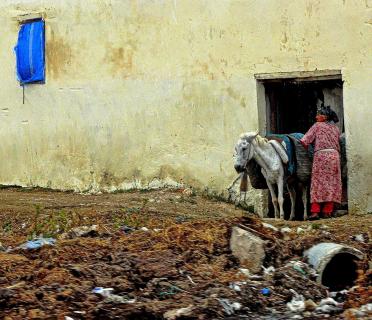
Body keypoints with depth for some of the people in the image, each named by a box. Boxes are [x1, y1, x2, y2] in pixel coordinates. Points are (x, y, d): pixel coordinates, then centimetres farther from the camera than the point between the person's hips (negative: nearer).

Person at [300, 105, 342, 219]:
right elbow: (337, 142, 16)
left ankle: (315, 211, -9)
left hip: (320, 154, -4)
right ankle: (327, 212, 1)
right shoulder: (336, 128, 18)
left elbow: (305, 140, -1)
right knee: (332, 183, 4)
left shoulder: (317, 126, 4)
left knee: (317, 183, -2)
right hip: (335, 154, 4)